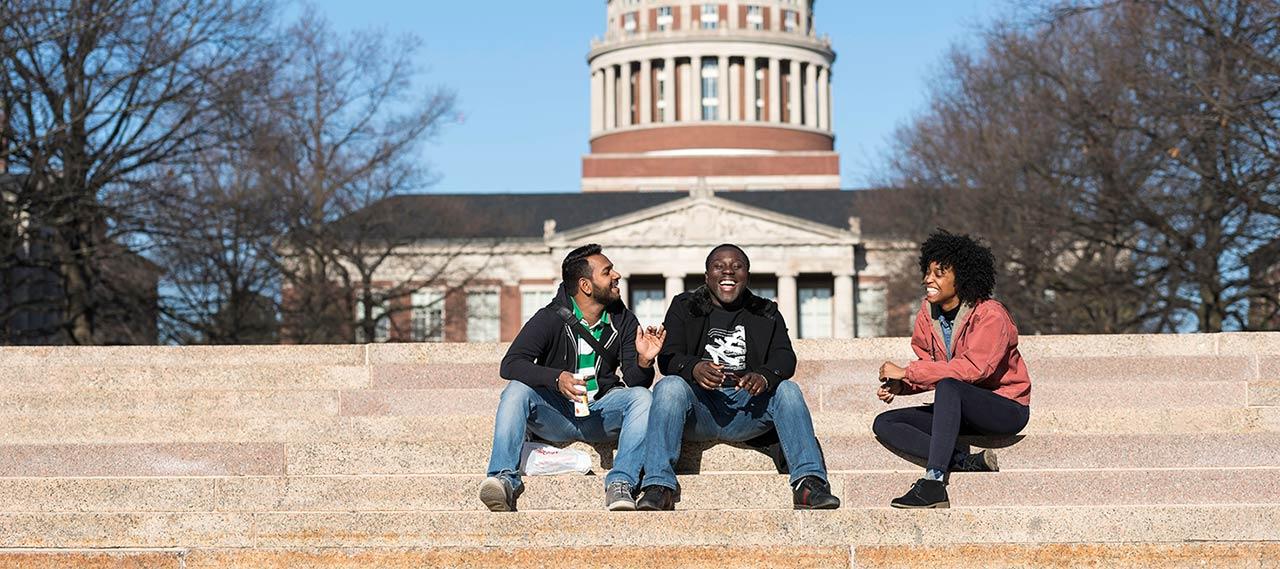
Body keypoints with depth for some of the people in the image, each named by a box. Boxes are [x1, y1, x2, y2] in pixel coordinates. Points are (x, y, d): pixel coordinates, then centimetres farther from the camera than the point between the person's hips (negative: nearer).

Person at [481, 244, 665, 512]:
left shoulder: (624, 322, 3)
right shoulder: (550, 318, -8)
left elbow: (634, 381, -2)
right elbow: (510, 364, -19)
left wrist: (643, 362, -27)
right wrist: (557, 378, -36)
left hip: (601, 414, 2)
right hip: (555, 414, -2)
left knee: (642, 397, -25)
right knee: (517, 390, -28)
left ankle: (620, 484, -34)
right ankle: (504, 478, -39)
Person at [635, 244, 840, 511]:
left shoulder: (766, 314, 17)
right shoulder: (684, 307, 14)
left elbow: (785, 357, 0)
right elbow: (668, 357, -2)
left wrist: (765, 376, -25)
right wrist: (694, 368, -26)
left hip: (747, 406, 1)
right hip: (699, 406, -1)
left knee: (787, 390, -24)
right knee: (669, 386, -30)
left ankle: (809, 482, -32)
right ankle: (659, 484, -39)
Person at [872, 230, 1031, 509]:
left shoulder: (990, 315, -19)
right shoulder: (928, 313, 2)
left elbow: (972, 369, -30)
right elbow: (928, 367, 6)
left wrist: (906, 372, -29)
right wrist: (899, 386, -16)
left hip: (1007, 408, -8)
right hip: (960, 409, 8)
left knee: (949, 386, -38)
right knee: (884, 424, -8)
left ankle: (933, 483, -42)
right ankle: (968, 463, -24)